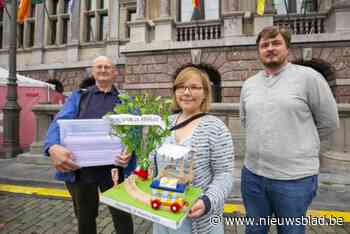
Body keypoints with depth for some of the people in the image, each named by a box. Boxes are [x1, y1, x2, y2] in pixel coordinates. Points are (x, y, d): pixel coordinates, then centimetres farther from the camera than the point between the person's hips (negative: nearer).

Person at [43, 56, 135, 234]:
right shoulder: (78, 97, 8)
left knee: (122, 216, 10)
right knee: (85, 218, 21)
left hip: (113, 168, -1)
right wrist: (53, 147, -27)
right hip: (79, 167, 2)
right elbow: (60, 122, -6)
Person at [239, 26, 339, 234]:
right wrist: (264, 142, 11)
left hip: (294, 178, -4)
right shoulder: (248, 84, 6)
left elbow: (328, 123, -2)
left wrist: (299, 143, 8)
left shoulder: (308, 77, -8)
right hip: (252, 173, 5)